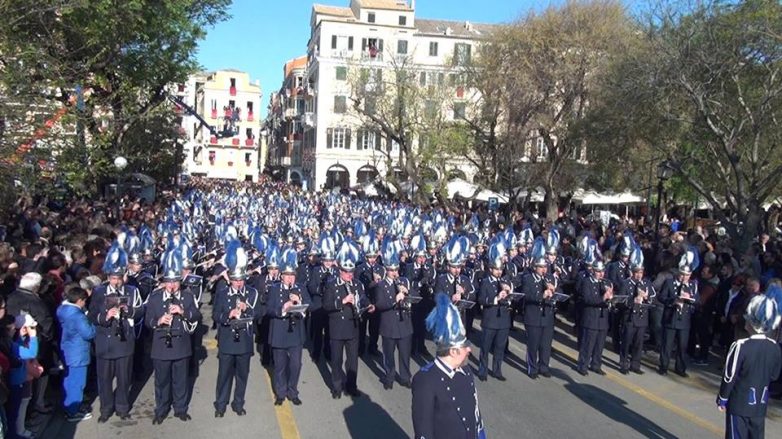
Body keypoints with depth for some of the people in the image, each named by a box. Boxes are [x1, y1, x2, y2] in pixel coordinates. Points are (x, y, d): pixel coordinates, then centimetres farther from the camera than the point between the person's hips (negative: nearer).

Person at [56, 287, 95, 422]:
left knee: (68, 380, 20)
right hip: (77, 354, -9)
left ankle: (68, 408, 32)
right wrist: (94, 325, -5)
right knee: (76, 383, 1)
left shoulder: (62, 310, 3)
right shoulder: (77, 315, -25)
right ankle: (73, 413, 10)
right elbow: (88, 333, -25)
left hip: (66, 352, 9)